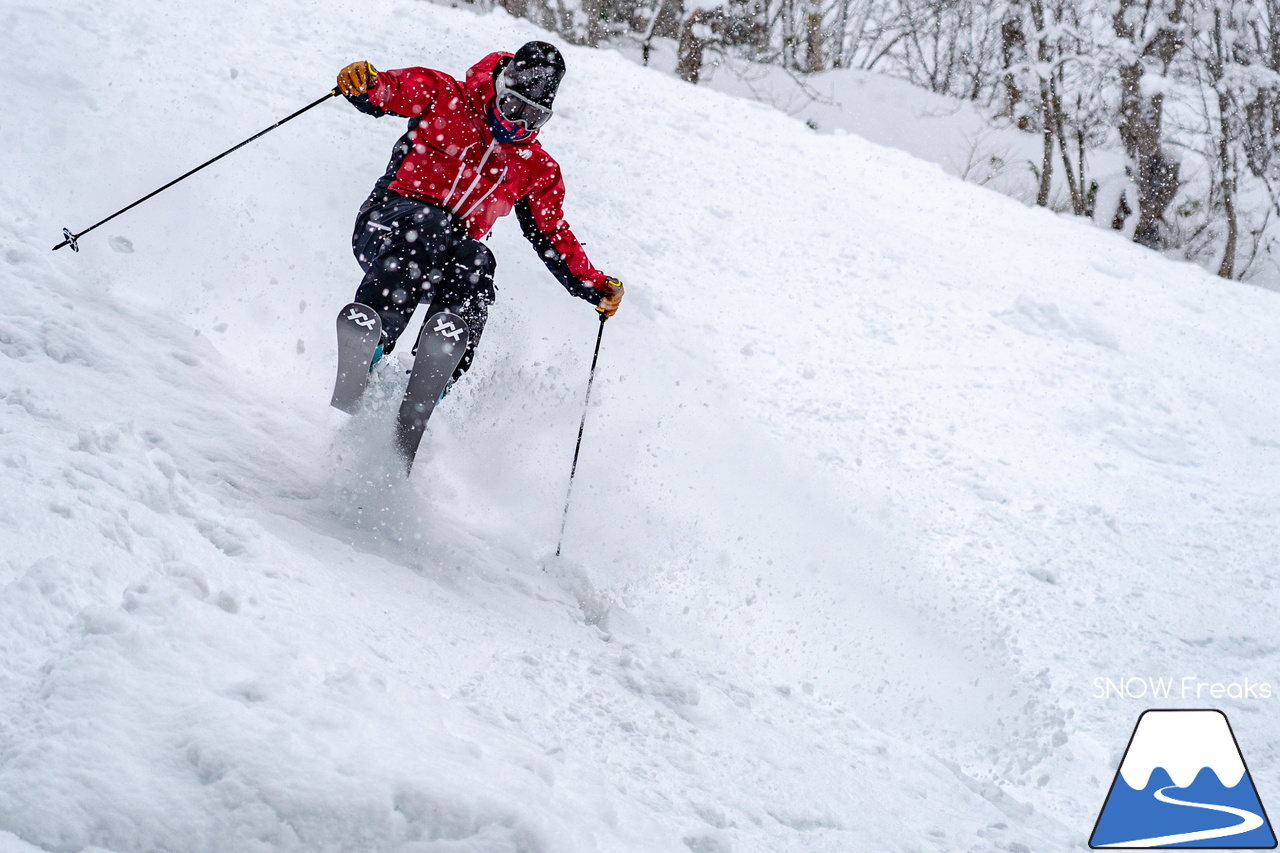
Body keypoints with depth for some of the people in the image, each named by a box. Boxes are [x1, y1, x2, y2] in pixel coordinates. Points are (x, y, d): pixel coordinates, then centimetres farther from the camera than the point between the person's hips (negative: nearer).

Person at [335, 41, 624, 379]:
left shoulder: (538, 169, 21)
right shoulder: (445, 96, 9)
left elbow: (553, 236, 26)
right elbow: (388, 90, -1)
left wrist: (596, 287, 16)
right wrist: (364, 84, -26)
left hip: (443, 260, 3)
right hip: (386, 225, -3)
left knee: (476, 262, -32)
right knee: (428, 224, -37)